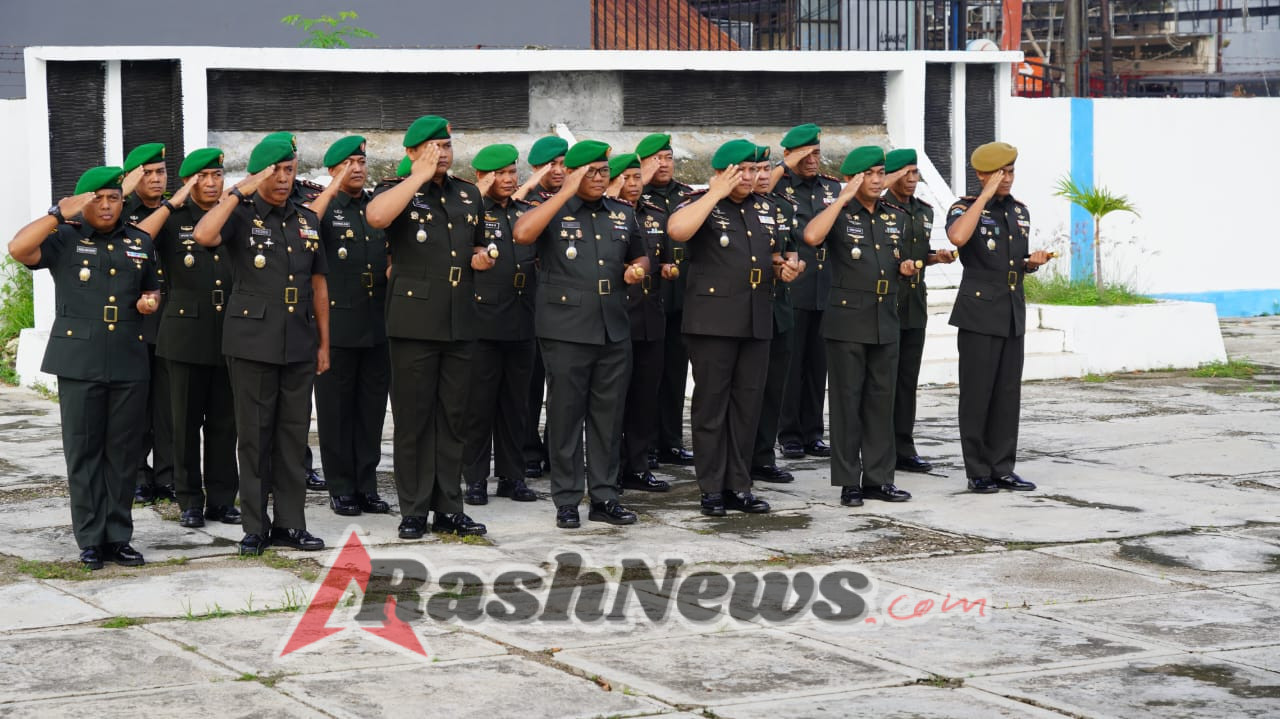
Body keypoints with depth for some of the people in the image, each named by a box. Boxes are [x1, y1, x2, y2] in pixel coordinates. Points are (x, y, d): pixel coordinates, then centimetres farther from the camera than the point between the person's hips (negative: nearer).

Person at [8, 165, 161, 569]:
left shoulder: (140, 243, 14)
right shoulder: (64, 239, 2)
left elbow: (152, 289, 27)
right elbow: (18, 249, -16)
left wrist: (151, 301, 4)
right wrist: (59, 214, -16)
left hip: (129, 361, 3)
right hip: (79, 361, -3)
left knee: (124, 453, 5)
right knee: (83, 452, 0)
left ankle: (118, 538, 12)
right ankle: (90, 540, 6)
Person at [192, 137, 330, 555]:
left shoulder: (307, 221, 13)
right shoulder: (241, 217, -1)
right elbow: (204, 236, -24)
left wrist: (324, 343, 13)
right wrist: (239, 192, -18)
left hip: (299, 344, 4)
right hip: (252, 342, -4)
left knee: (294, 434, 6)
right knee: (254, 434, 1)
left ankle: (290, 523, 13)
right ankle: (256, 526, 8)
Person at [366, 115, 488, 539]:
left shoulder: (469, 195, 16)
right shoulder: (398, 192, 0)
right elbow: (376, 217, -25)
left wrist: (482, 257, 6)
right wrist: (420, 176, -18)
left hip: (460, 322, 5)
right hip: (414, 321, -5)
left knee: (453, 417, 8)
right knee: (413, 418, -1)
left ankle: (449, 509, 14)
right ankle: (414, 512, 5)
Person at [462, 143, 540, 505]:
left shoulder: (527, 212, 14)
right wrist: (480, 194, -17)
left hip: (521, 324, 5)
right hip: (482, 322, -5)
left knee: (516, 403, 10)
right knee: (479, 403, 0)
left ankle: (512, 475, 18)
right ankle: (475, 478, 8)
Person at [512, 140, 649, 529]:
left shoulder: (622, 214, 15)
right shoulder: (553, 211, -1)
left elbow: (639, 256, 28)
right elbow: (522, 233, -22)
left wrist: (637, 270, 3)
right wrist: (565, 193, -18)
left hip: (614, 331, 5)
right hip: (566, 331, -5)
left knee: (608, 414, 8)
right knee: (566, 414, 0)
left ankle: (604, 497, 15)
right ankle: (566, 501, 7)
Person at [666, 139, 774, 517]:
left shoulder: (765, 209, 15)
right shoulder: (702, 205, -4)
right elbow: (676, 230, -26)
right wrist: (716, 193, -19)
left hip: (757, 320, 6)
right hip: (713, 320, -6)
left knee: (748, 402, 8)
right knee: (711, 401, -1)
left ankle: (738, 485, 14)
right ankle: (712, 489, 5)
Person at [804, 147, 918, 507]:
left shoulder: (895, 217, 13)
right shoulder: (839, 216, -4)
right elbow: (811, 237, -26)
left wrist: (905, 267, 2)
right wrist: (843, 198, -21)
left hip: (886, 323, 5)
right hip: (847, 321, -5)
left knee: (881, 401, 8)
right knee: (847, 401, -1)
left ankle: (878, 478, 14)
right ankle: (848, 482, 4)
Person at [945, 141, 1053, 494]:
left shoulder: (1020, 211, 14)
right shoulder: (965, 208, -5)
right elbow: (957, 237, -30)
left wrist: (1033, 261, 1)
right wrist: (985, 195, -23)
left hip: (1013, 314, 6)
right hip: (978, 314, -6)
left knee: (1008, 394, 7)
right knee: (977, 394, -2)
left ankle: (1002, 469, 14)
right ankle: (978, 472, 4)